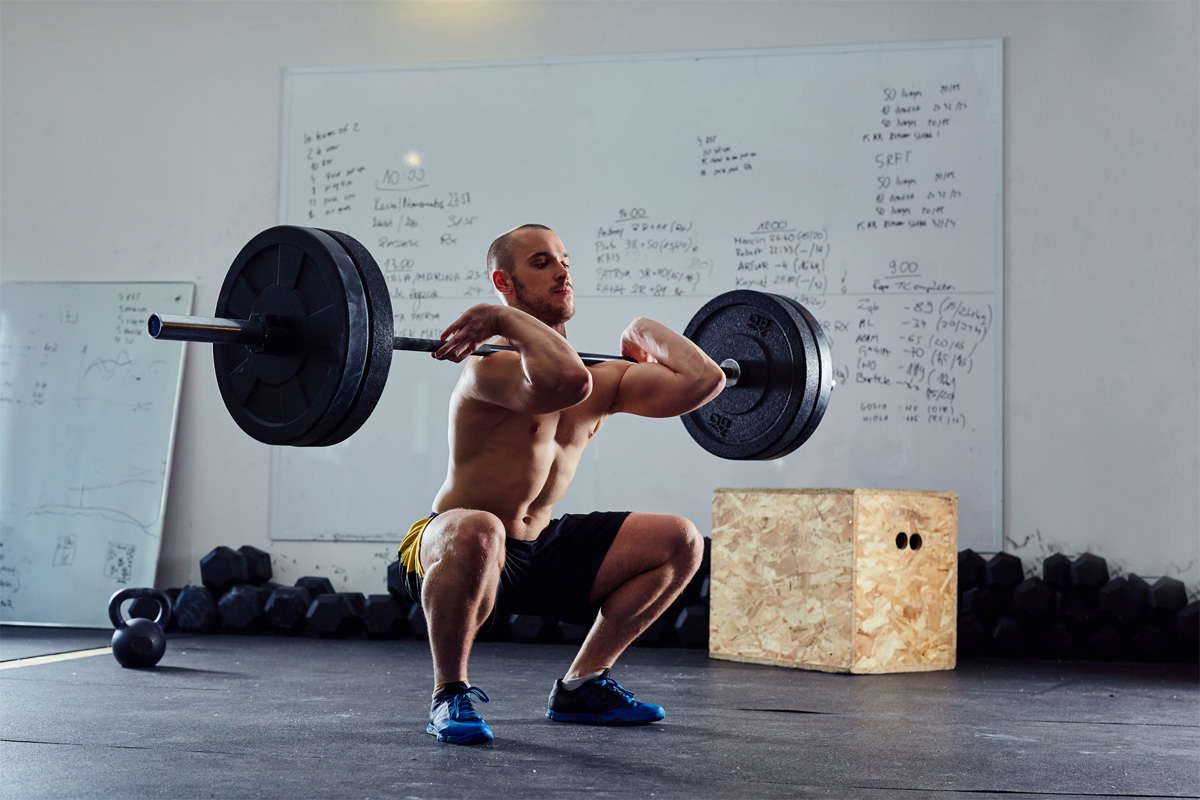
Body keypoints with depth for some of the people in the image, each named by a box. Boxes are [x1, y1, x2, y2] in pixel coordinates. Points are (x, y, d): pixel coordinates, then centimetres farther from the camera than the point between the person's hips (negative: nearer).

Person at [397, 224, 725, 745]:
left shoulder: (605, 378, 3)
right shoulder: (495, 364, -22)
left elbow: (703, 380, -7)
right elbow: (568, 381, -45)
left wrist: (644, 331, 7)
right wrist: (506, 318, -31)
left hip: (540, 551, 8)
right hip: (445, 551, -8)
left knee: (681, 542, 6)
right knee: (478, 532, -44)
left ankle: (580, 687, 12)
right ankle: (450, 694, -18)